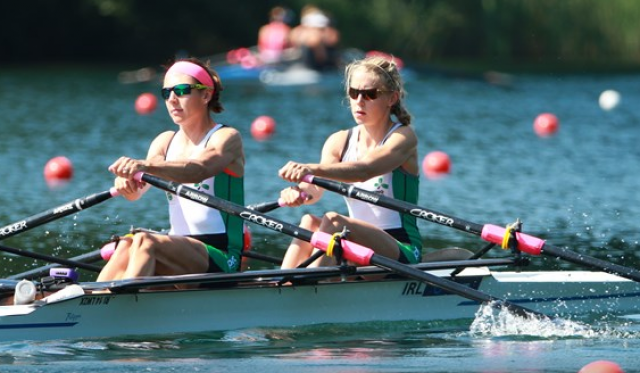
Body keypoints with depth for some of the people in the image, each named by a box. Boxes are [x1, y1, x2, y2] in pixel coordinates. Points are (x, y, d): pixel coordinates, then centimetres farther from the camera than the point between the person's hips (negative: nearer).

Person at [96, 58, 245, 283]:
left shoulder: (226, 138, -3)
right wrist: (126, 180, -28)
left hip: (219, 260, -5)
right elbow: (136, 192, -2)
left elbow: (199, 170, -27)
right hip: (180, 251, 5)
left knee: (145, 242, -31)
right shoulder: (166, 141, 16)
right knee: (126, 246, -27)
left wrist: (146, 165, -44)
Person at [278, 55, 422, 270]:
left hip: (402, 252, -5)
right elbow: (316, 189, -8)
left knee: (333, 221, -29)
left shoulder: (403, 137, -7)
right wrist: (299, 191, -34)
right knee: (310, 222, -23)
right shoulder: (339, 142, 10)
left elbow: (365, 170, -28)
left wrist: (312, 169, -44)